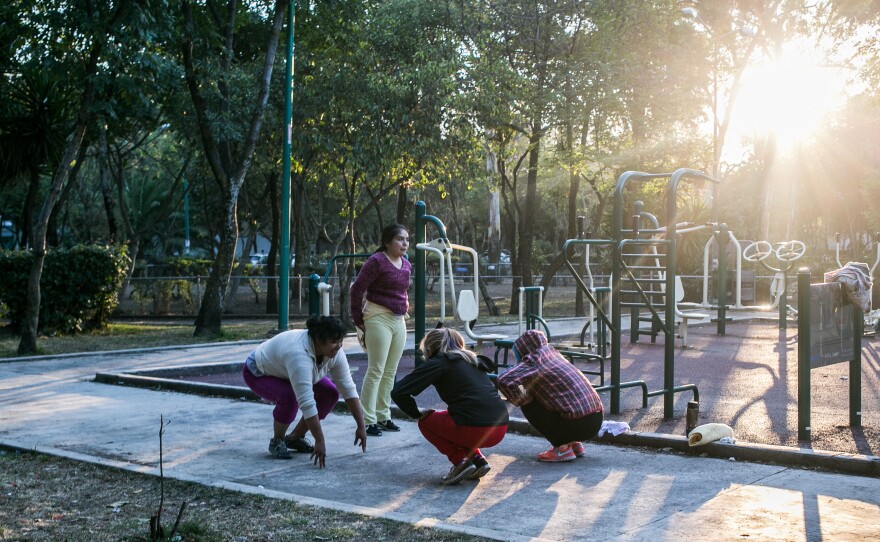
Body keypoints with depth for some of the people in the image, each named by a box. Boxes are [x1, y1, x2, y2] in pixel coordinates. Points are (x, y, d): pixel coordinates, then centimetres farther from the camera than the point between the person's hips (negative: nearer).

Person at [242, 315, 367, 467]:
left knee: (330, 393, -6)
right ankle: (276, 442, -6)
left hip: (285, 372, 8)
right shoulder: (299, 354, -41)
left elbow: (348, 389, -16)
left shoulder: (335, 352, -19)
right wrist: (319, 441, -41)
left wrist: (361, 426, -19)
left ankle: (295, 437, 8)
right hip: (258, 372, -7)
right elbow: (307, 403, -43)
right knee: (289, 398, -32)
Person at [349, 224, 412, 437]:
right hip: (379, 318, -8)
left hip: (398, 320, 8)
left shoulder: (406, 265, 10)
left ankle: (383, 416, 21)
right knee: (376, 371, -6)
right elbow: (357, 289, -12)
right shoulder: (376, 261, -12)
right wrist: (358, 320, -9)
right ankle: (367, 421, 0)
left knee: (390, 372, 12)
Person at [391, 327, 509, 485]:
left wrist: (417, 414, 11)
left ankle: (460, 461, 3)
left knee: (426, 422, 17)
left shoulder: (437, 363, 4)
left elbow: (398, 392, -4)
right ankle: (478, 459, 15)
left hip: (474, 429, -7)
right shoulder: (472, 361, 23)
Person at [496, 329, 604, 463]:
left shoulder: (533, 362, -8)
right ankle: (573, 443, 19)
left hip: (579, 425, -8)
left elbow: (505, 380, -22)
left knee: (528, 405, 3)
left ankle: (562, 448, 1)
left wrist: (522, 399, -6)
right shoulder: (553, 354, 16)